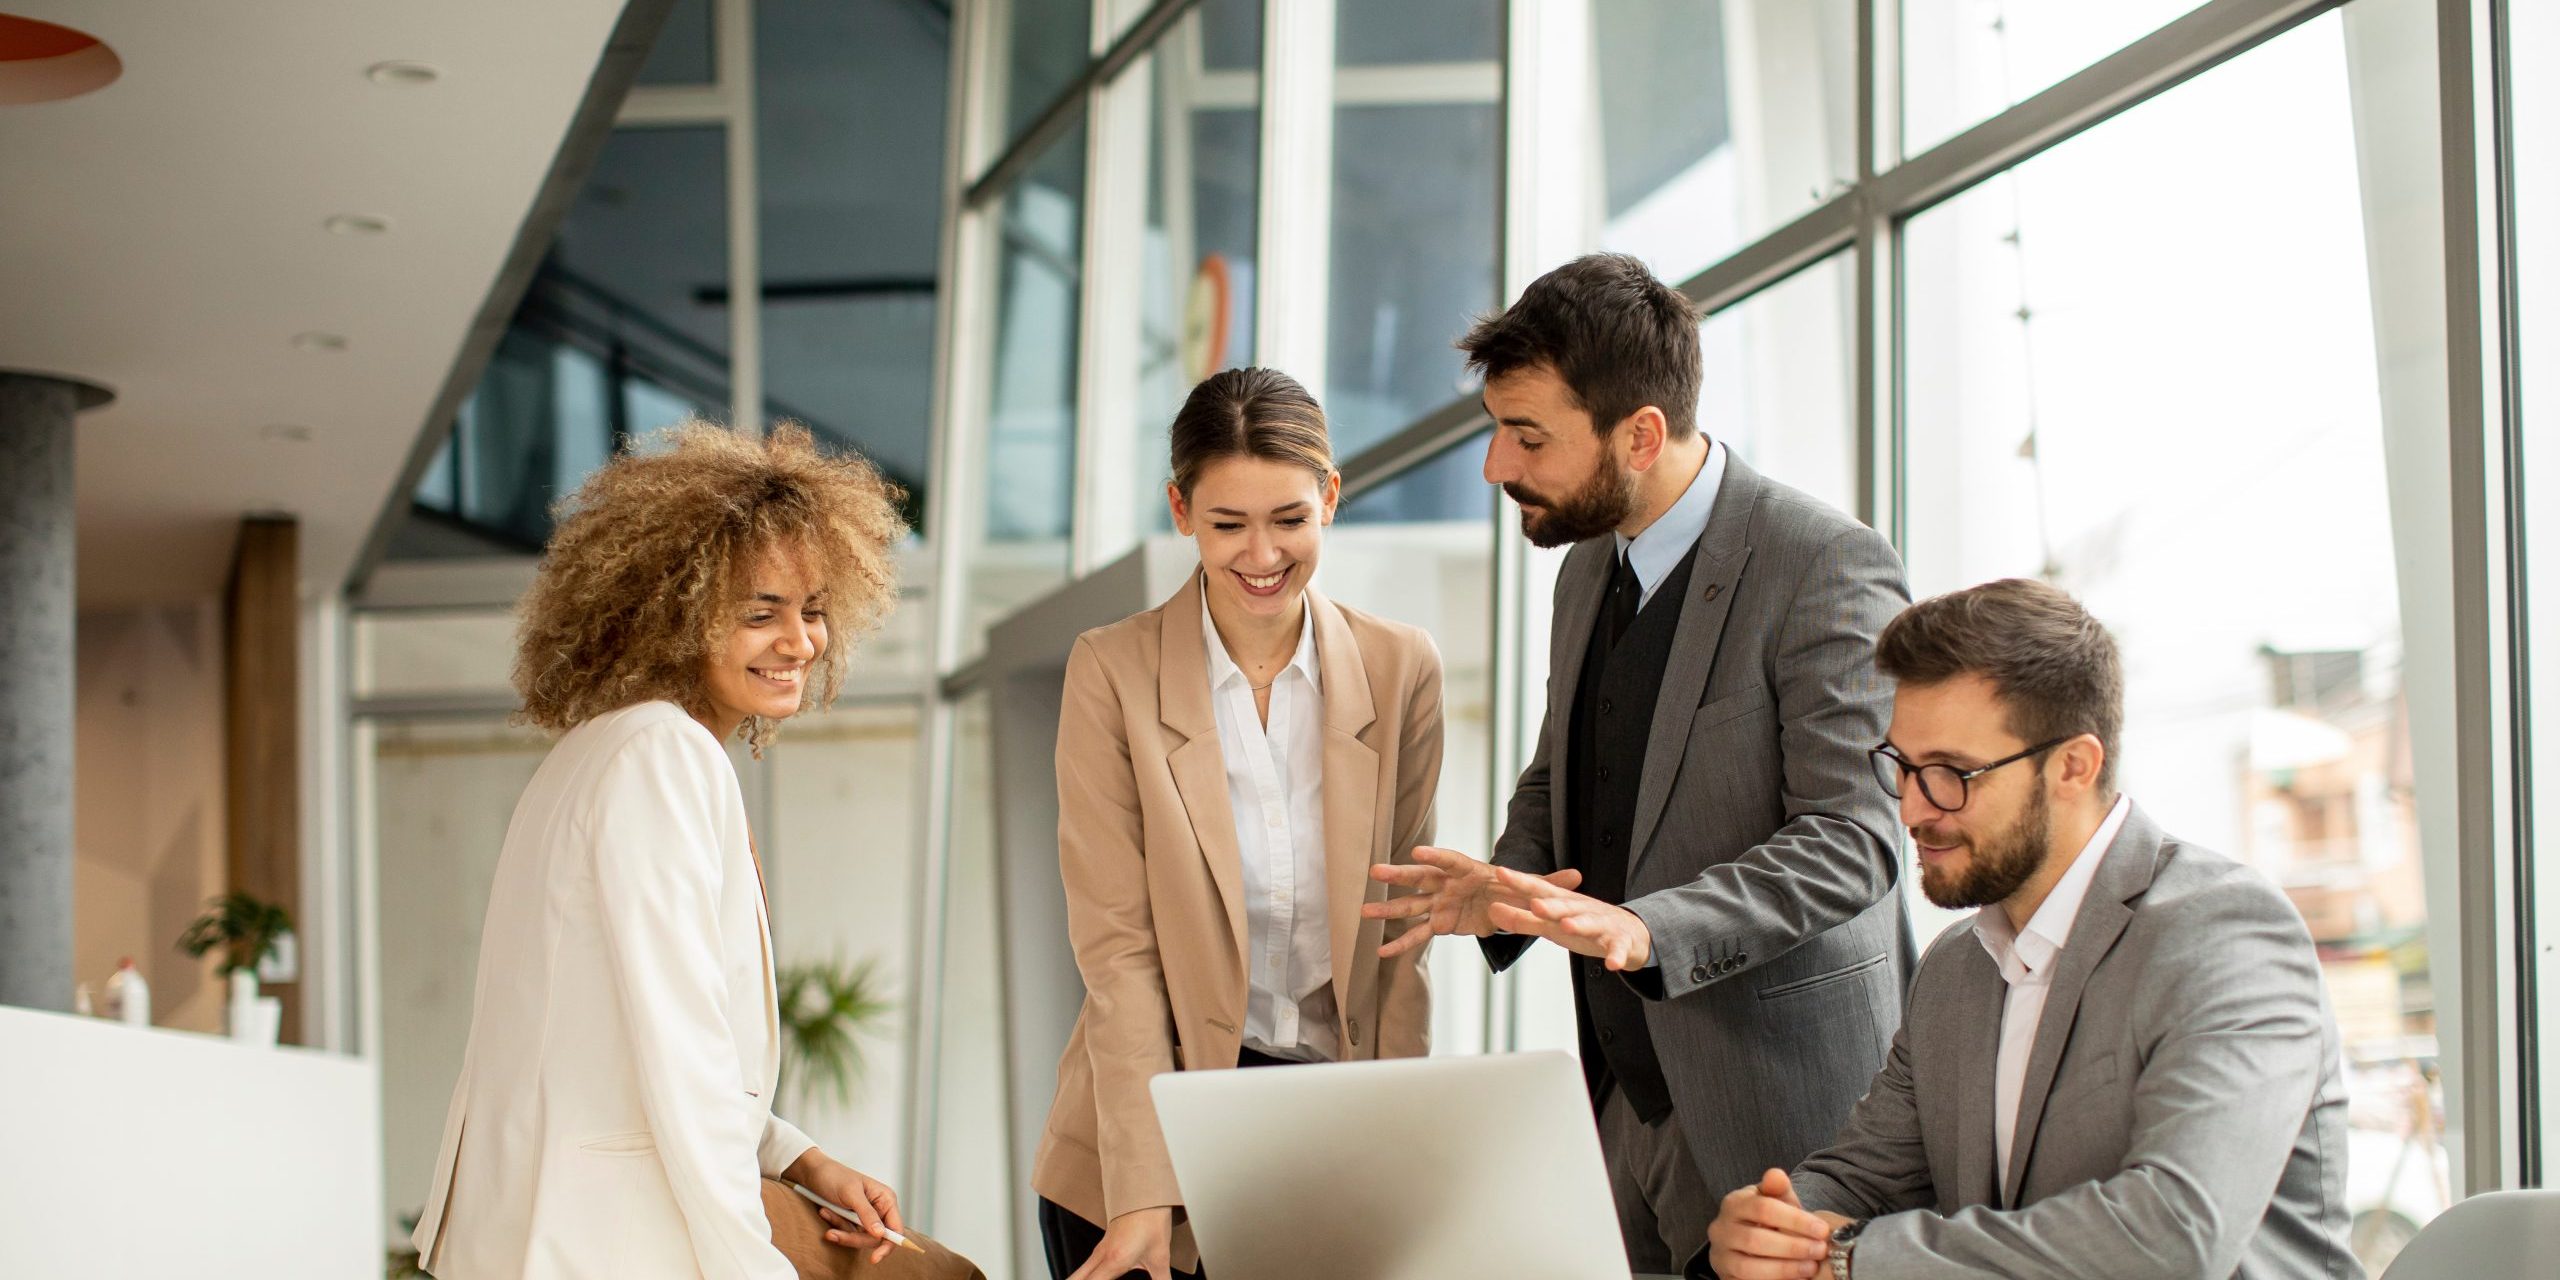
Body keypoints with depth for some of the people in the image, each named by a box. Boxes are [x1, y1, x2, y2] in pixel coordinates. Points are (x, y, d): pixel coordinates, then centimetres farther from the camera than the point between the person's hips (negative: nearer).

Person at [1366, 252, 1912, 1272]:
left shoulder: (1827, 566, -14)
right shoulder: (1588, 570, 12)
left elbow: (1851, 837, -19)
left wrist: (1646, 929, -31)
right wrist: (1507, 886, 1)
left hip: (1778, 1101, -7)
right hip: (1626, 1093, 7)